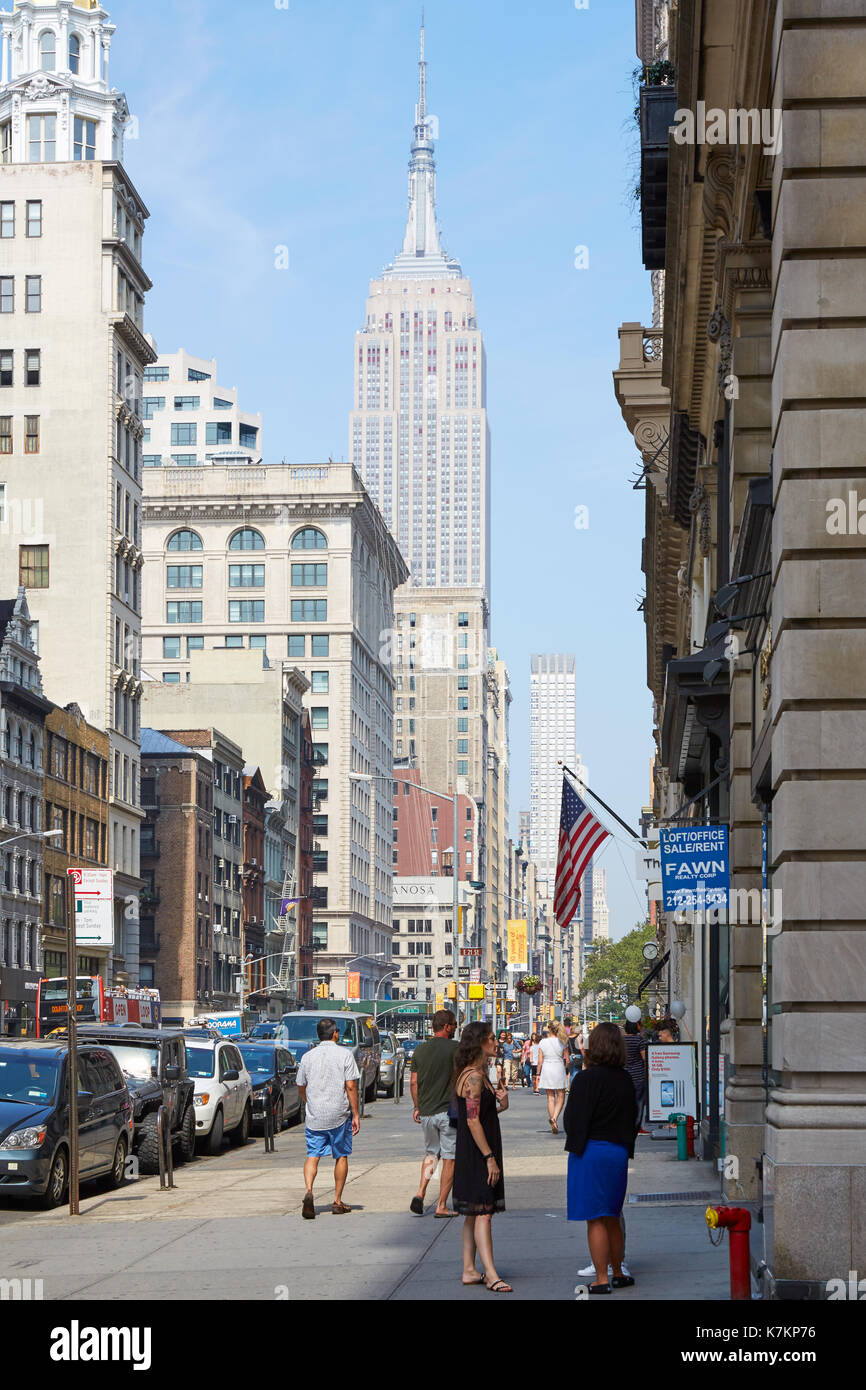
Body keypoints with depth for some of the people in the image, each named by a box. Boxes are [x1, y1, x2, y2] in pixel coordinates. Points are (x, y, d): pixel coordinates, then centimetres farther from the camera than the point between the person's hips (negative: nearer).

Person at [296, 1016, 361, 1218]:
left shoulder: (307, 1057, 5)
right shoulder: (344, 1054, -5)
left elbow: (301, 1088, 12)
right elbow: (350, 1086, -10)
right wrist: (356, 1114, -4)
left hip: (314, 1117, 2)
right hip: (339, 1115, -2)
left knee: (313, 1156, 3)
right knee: (341, 1156, 11)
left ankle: (308, 1191, -22)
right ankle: (338, 1202, 13)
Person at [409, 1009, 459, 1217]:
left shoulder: (420, 1050, 6)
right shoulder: (454, 1048, -9)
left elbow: (413, 1081, 8)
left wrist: (417, 1107, 17)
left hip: (425, 1112, 5)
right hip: (448, 1111, -5)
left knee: (431, 1153, 21)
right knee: (449, 1157, 3)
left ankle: (420, 1193, 2)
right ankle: (441, 1206, 2)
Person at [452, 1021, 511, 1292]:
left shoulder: (478, 1074, 15)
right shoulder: (473, 1077, -16)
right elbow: (472, 1121, -20)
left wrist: (500, 1106, 2)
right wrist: (490, 1157, -20)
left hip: (476, 1154, 10)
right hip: (476, 1154, -10)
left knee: (474, 1214, 12)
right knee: (482, 1213, -13)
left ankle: (469, 1270, 16)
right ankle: (491, 1276, -17)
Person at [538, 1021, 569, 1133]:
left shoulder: (543, 1042, -1)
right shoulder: (562, 1042, -3)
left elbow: (540, 1060, -1)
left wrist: (538, 1074, 7)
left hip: (546, 1069, 1)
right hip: (559, 1069, -1)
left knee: (550, 1098, 7)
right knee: (561, 1097, 8)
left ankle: (553, 1126, 6)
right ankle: (555, 1117, -18)